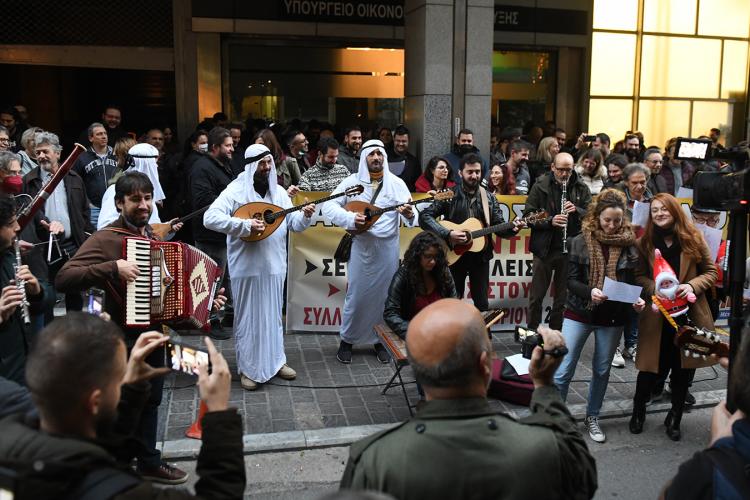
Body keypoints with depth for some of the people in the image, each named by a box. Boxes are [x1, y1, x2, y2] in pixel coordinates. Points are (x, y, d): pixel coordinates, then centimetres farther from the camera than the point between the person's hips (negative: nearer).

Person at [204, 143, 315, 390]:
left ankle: (276, 361, 31)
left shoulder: (279, 192, 7)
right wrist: (245, 225, -28)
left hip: (274, 265, 5)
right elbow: (210, 218, -22)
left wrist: (305, 216, -17)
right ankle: (248, 368, 19)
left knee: (273, 315, 16)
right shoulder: (235, 191, -11)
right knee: (249, 317, 5)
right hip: (247, 266, -5)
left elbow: (294, 224, 6)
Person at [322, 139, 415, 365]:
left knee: (384, 295, 9)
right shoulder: (352, 182, -1)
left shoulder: (397, 183, 1)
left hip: (387, 248, 1)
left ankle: (380, 340, 25)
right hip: (361, 247, -1)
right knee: (356, 294, 3)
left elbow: (410, 213, -5)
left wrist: (409, 214, -29)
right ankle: (347, 340, 20)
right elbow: (328, 206, -5)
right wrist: (350, 218, -20)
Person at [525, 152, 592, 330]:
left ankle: (556, 333, 22)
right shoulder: (540, 186, -2)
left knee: (563, 296, 10)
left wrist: (577, 210, -17)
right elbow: (528, 215, -6)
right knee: (537, 295, 5)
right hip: (544, 248, -1)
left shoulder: (581, 188, 3)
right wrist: (550, 221, -21)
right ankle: (532, 332, 18)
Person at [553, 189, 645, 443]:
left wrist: (637, 300, -14)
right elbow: (571, 280, -8)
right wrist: (590, 291, -26)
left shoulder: (629, 244, -2)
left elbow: (634, 281, 6)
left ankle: (592, 417, 33)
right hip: (579, 313, -2)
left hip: (612, 317, 2)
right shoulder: (580, 242, -7)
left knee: (602, 370, 15)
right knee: (563, 371, -3)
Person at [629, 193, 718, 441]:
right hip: (656, 316, 0)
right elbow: (638, 276, 2)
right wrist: (654, 288, -17)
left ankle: (674, 418, 31)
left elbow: (711, 273, 2)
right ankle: (638, 411, 31)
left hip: (688, 314, 1)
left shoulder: (693, 239, -2)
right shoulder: (645, 242, 0)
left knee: (682, 369, 11)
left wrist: (692, 286, -16)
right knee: (651, 369, 5)